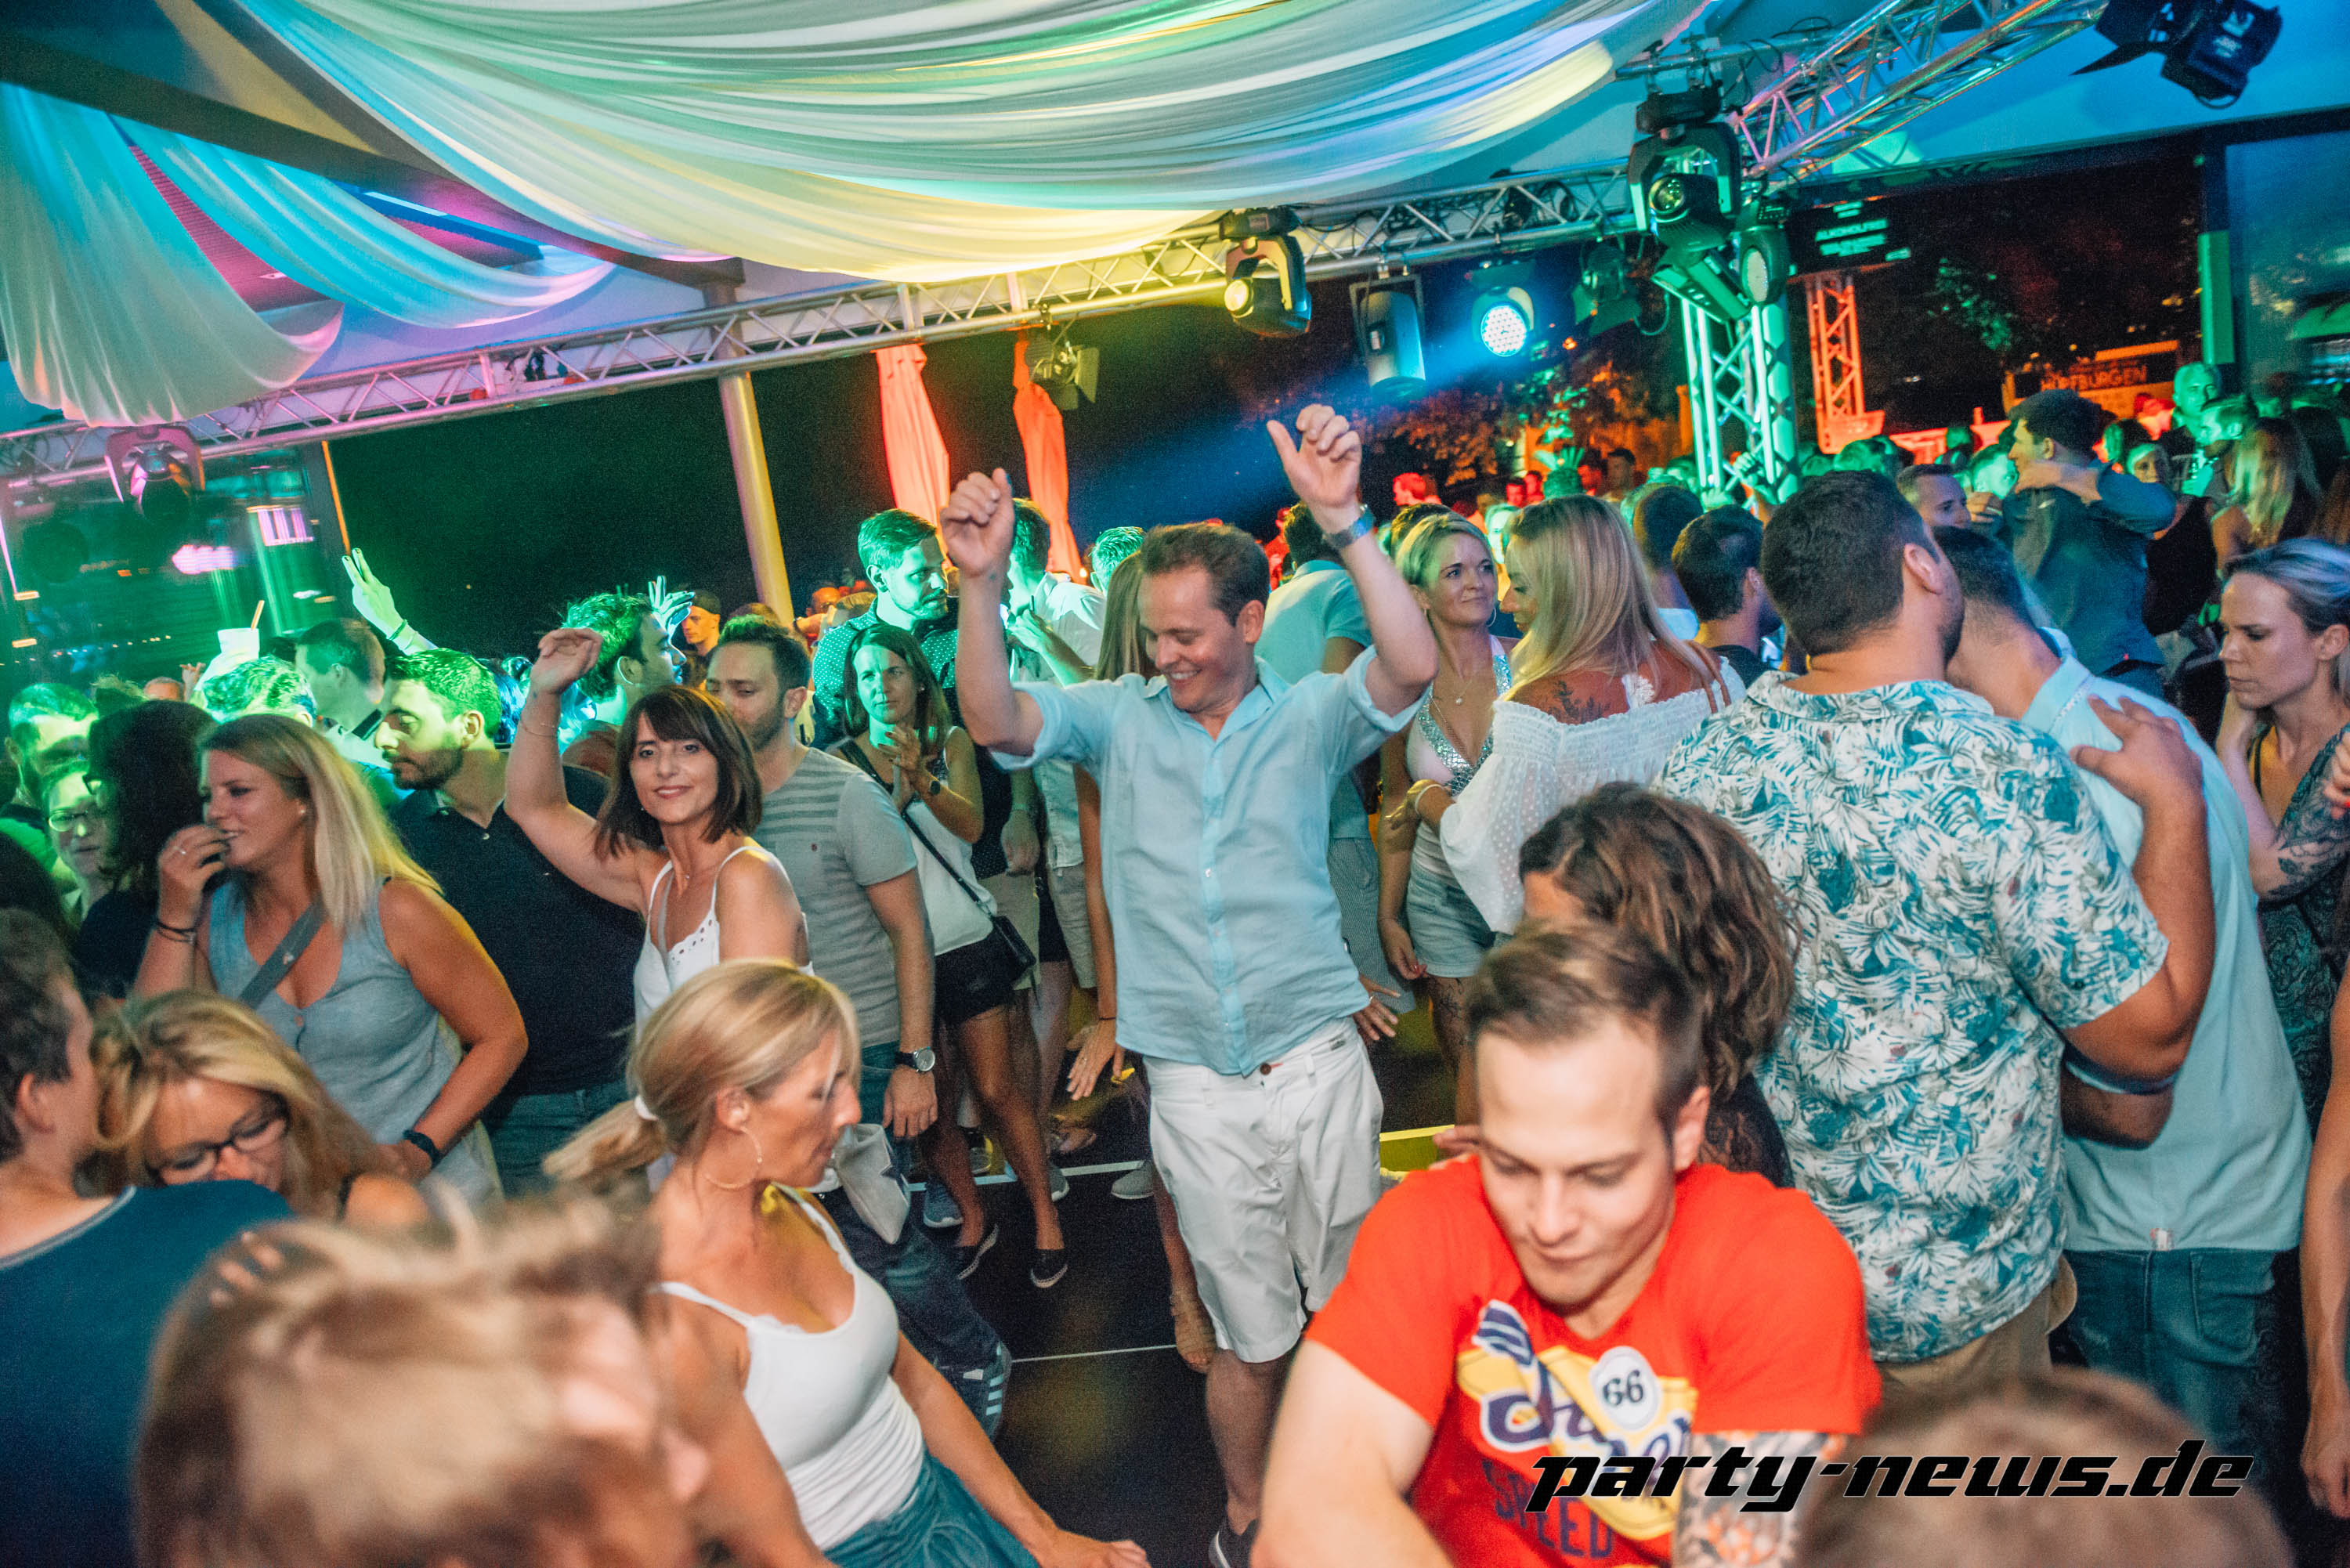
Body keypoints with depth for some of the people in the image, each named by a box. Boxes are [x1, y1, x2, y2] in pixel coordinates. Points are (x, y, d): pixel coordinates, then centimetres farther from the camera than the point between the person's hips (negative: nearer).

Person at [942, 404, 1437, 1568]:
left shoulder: (1307, 717, -2)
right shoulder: (1119, 718, 2)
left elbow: (1412, 667, -20)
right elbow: (995, 722, -12)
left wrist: (1345, 522, -32)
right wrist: (981, 585, -26)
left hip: (1319, 1064, 0)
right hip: (1198, 1089, 1)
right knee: (1248, 1327, 15)